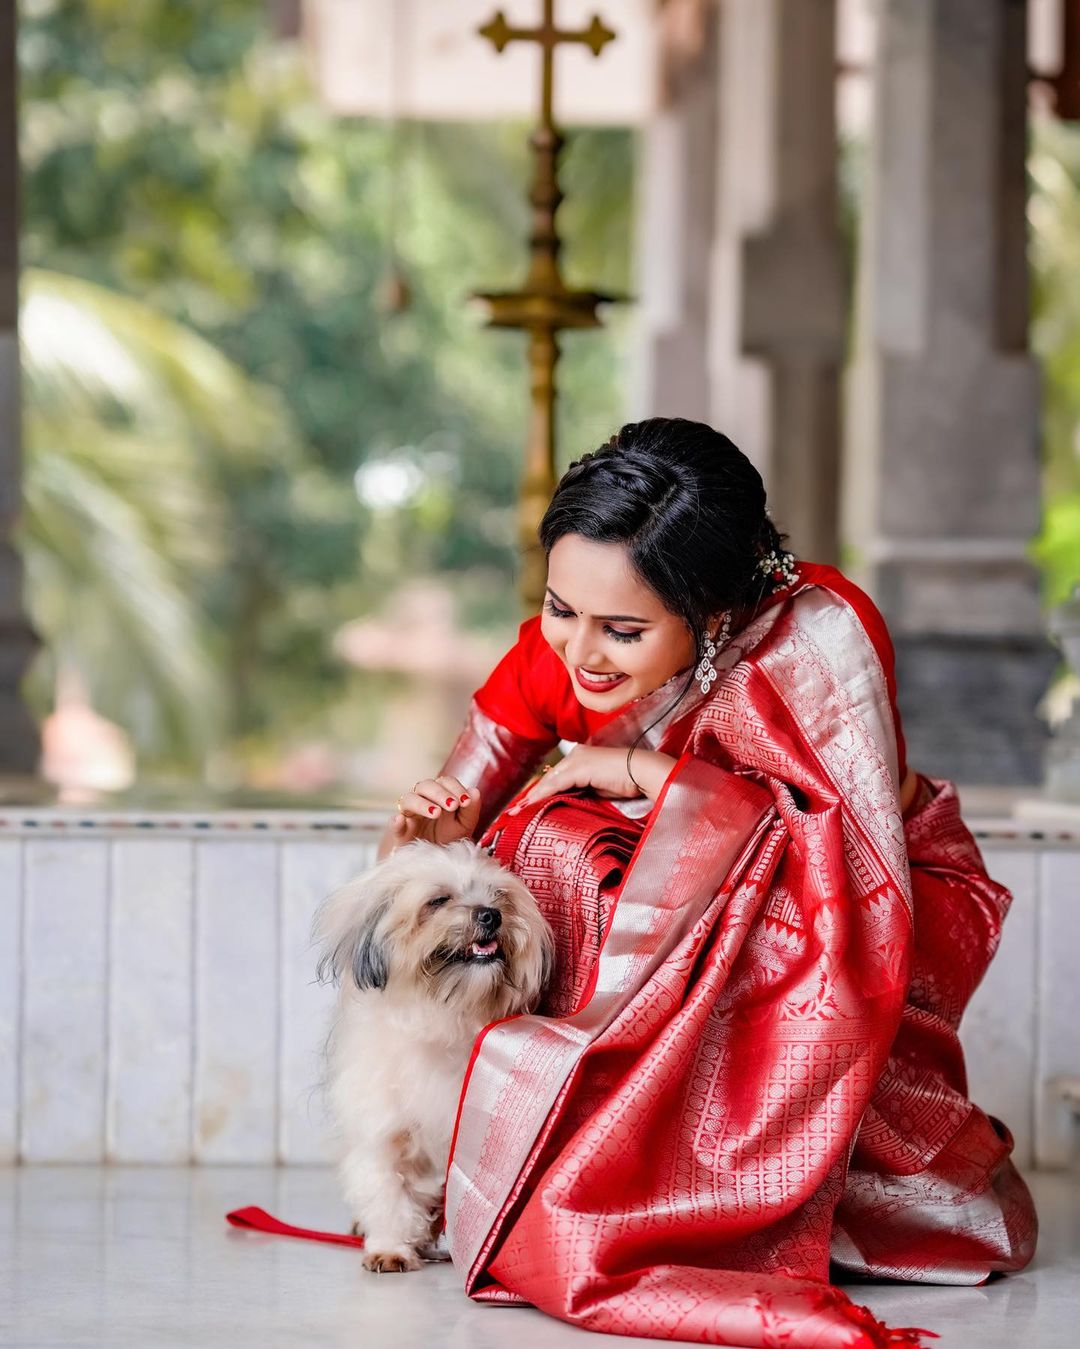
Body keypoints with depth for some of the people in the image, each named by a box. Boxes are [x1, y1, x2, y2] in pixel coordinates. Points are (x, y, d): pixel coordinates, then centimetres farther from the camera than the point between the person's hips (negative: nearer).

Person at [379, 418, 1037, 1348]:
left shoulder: (817, 634, -30)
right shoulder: (559, 653, -16)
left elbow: (869, 877, -37)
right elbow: (429, 837, -7)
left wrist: (646, 772, -34)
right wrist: (427, 840, -32)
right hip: (701, 930, 4)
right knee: (556, 845, -24)